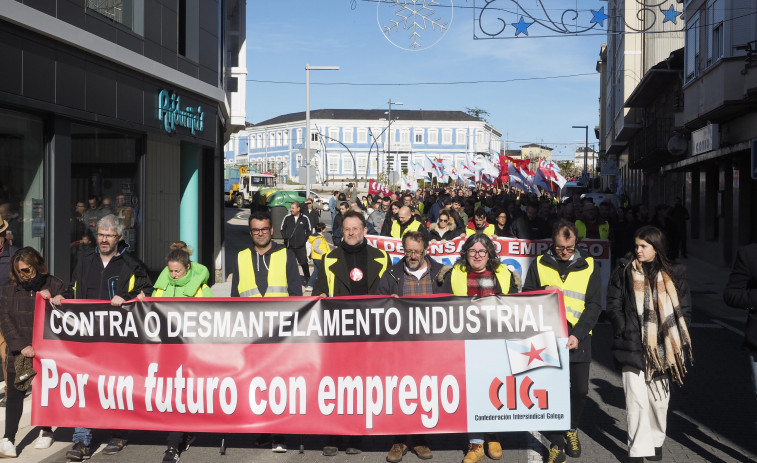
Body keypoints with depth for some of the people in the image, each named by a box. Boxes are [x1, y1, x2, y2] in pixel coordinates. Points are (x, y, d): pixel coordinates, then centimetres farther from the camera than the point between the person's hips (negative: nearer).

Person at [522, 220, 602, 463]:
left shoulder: (589, 265, 2)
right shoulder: (540, 265, 3)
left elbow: (594, 304, 0)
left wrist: (578, 334, -11)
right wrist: (543, 293, -15)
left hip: (578, 338, 1)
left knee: (580, 388, 7)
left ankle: (571, 428, 35)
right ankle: (556, 444, 13)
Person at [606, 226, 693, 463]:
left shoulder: (674, 274, 6)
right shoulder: (624, 271, 1)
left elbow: (685, 310, 10)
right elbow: (613, 306, 1)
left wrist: (675, 339, 2)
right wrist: (625, 333, -7)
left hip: (662, 348, 2)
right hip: (633, 347, -2)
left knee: (659, 399, 12)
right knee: (637, 400, -7)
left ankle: (656, 441, 32)